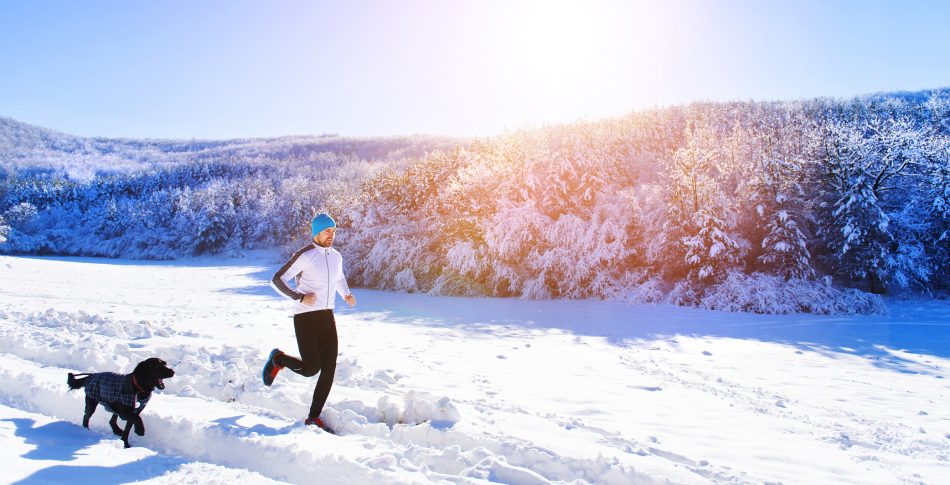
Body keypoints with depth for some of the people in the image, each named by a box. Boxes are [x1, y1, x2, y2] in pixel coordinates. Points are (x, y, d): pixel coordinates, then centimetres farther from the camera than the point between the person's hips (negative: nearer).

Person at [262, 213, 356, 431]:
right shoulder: (304, 255, -11)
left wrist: (347, 295, 10)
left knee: (329, 369, 1)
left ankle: (314, 417, 13)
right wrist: (300, 297, -19)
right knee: (310, 369, -12)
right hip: (305, 317, -6)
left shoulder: (336, 256, 10)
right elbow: (276, 280, -10)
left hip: (327, 317, 6)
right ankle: (278, 359, 20)